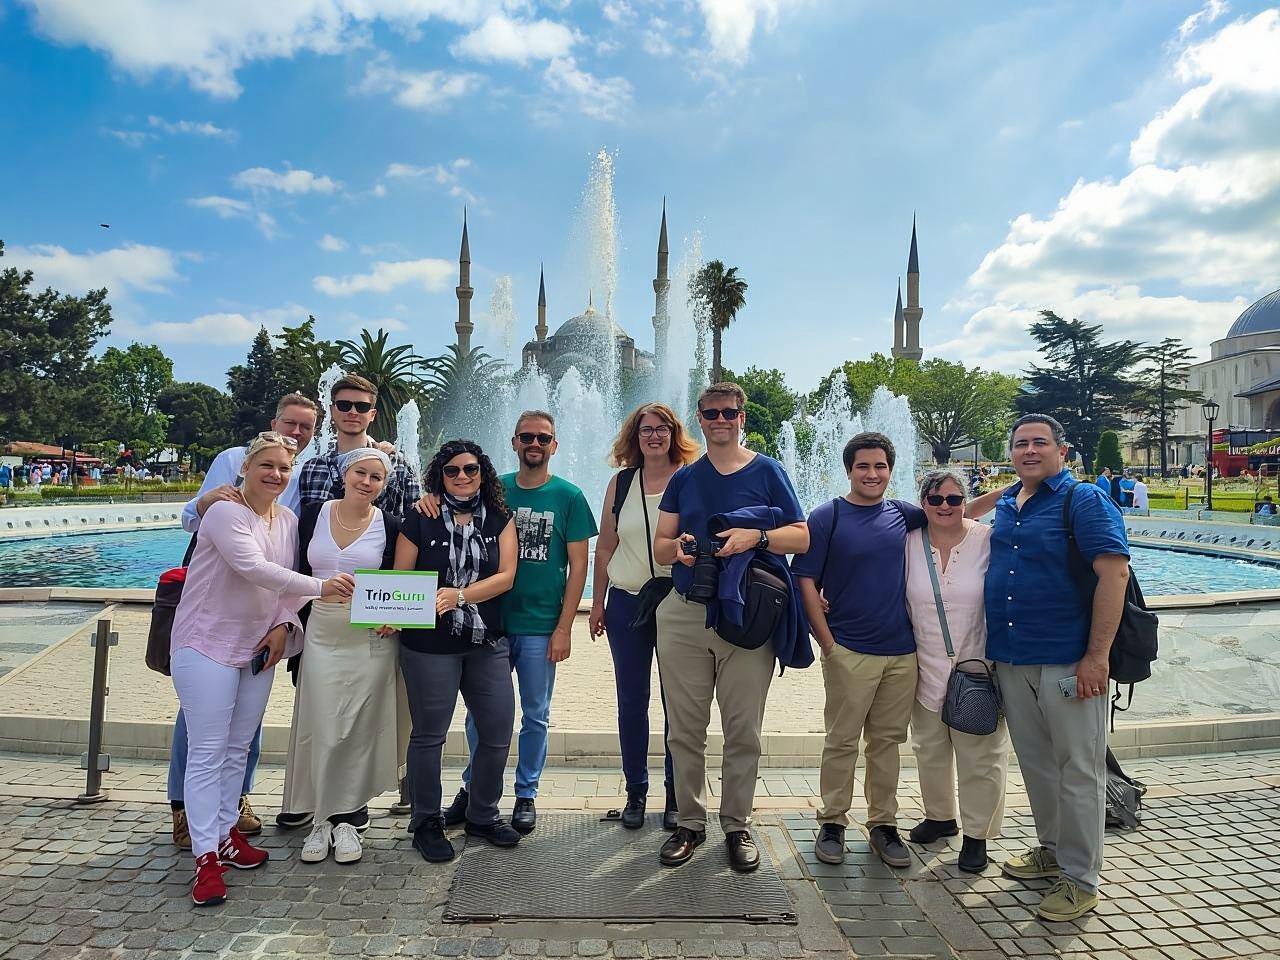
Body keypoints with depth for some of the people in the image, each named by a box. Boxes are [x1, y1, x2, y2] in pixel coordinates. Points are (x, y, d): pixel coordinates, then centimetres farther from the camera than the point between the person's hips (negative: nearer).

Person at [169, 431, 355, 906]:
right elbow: (254, 569, -29)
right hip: (207, 645, -7)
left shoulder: (288, 520, 6)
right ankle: (206, 856, 4)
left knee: (238, 749, 15)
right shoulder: (226, 513, -16)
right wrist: (320, 586, -39)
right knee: (208, 752, -3)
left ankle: (225, 832, 29)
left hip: (257, 649, 7)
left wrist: (283, 625, -6)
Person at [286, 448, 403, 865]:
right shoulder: (313, 515, 3)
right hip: (322, 635, 1)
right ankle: (323, 820, 17)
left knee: (360, 730, 4)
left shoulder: (390, 526, -1)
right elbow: (299, 574, 9)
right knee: (323, 729, 2)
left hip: (372, 640, -1)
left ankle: (347, 819, 18)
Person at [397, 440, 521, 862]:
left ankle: (482, 816, 27)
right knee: (429, 734, 7)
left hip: (488, 642, 3)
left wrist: (457, 595, -17)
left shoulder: (500, 519, 5)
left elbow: (506, 577, -5)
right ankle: (426, 823, 24)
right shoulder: (420, 521, 0)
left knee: (497, 730, 7)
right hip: (430, 643, -2)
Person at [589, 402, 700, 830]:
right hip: (627, 602, 3)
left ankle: (676, 795, 20)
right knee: (631, 701, 10)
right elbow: (605, 547, 10)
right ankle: (636, 792, 24)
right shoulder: (621, 483, 6)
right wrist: (598, 602, 8)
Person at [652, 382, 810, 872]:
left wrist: (755, 536, -18)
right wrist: (678, 547, -13)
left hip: (747, 617, -2)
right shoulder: (684, 478, 12)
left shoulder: (767, 471, 3)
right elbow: (659, 547, 10)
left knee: (743, 731, 4)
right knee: (684, 729, 8)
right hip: (684, 616, 3)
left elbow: (801, 538, 0)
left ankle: (737, 826, 20)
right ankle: (690, 823, 22)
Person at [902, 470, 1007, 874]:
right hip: (926, 669, 3)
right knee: (929, 749, 18)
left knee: (980, 756, 5)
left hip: (978, 667, -3)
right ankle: (939, 816, 39)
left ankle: (977, 834, 23)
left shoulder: (987, 540, -8)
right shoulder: (908, 543, -1)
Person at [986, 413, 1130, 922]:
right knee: (1035, 762, 17)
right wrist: (991, 651, 16)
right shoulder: (1004, 506, 12)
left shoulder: (1085, 500, -8)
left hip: (1067, 661, -6)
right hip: (1010, 659, 7)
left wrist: (1096, 656, -20)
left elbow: (1114, 573, -15)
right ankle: (1052, 849, 34)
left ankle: (1081, 877, 15)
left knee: (1078, 770, 3)